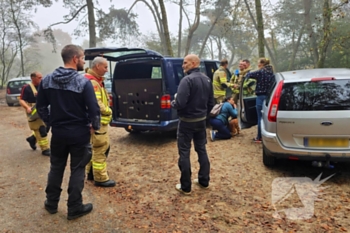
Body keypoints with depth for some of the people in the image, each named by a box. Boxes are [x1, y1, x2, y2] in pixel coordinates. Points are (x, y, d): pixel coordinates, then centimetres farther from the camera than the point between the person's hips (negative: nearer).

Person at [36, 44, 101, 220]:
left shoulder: (47, 80, 1)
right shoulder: (83, 82, -16)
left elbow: (40, 106, 6)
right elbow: (94, 109, -18)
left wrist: (50, 122, 15)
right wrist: (94, 127, -2)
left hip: (58, 133, 5)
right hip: (79, 134, -5)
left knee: (56, 168, 20)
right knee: (77, 170, 8)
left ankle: (51, 203, 34)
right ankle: (74, 208, 18)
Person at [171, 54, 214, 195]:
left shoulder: (187, 80, -20)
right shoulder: (207, 80, 7)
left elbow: (180, 103, -26)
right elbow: (211, 102, 13)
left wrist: (172, 103, -4)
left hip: (187, 121, -8)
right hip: (201, 120, 8)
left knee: (184, 153, 2)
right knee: (201, 149, 17)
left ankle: (185, 187, 10)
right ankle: (204, 181, 29)